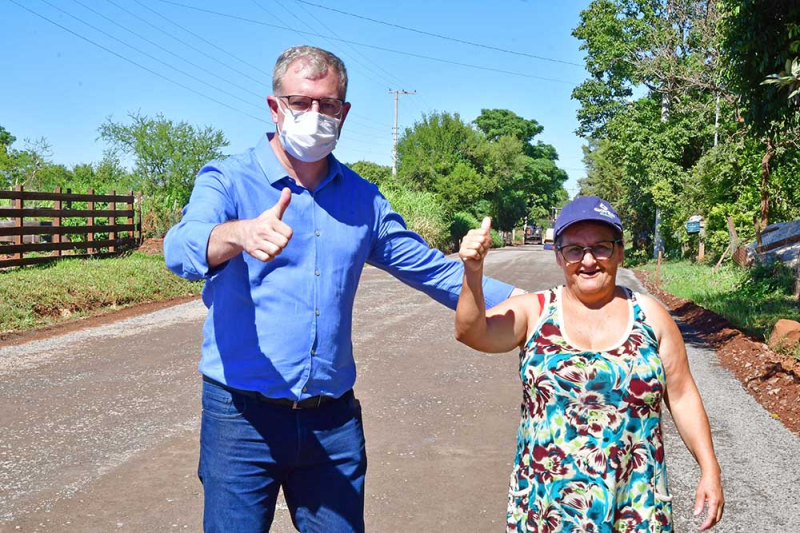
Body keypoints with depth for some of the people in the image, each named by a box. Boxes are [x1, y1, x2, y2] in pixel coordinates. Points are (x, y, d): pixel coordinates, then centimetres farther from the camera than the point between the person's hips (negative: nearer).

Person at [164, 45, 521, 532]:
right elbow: (183, 248, -24)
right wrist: (241, 233, -48)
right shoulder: (228, 180, -5)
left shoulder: (363, 199, 8)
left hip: (334, 419, 4)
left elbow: (432, 269, 13)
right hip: (244, 415, -3)